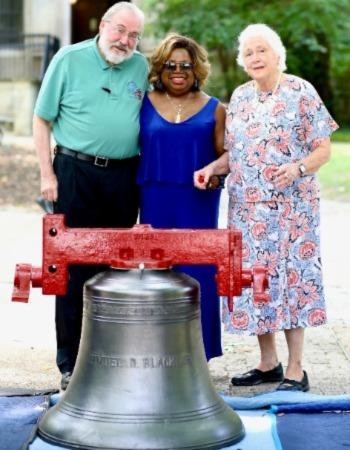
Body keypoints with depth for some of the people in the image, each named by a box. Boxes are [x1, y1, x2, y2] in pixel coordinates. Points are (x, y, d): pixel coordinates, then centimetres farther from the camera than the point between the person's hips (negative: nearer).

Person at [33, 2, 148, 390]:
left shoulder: (141, 67, 8)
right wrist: (47, 174, -6)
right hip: (76, 173, -3)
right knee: (74, 269, 0)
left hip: (124, 177, 4)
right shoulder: (69, 59, -2)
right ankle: (70, 364, 7)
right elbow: (42, 120, 0)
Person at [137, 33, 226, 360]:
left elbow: (224, 154, 8)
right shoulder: (145, 104, 8)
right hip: (155, 201, 1)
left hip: (198, 202, -1)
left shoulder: (213, 109, 8)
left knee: (196, 272, -2)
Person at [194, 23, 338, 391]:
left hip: (291, 207, -5)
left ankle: (295, 371, 3)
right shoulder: (240, 97, 11)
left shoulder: (301, 92, -6)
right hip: (247, 208, 6)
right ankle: (268, 363, 20)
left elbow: (323, 149, -6)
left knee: (288, 277, -5)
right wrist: (212, 168, -1)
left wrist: (298, 169, -23)